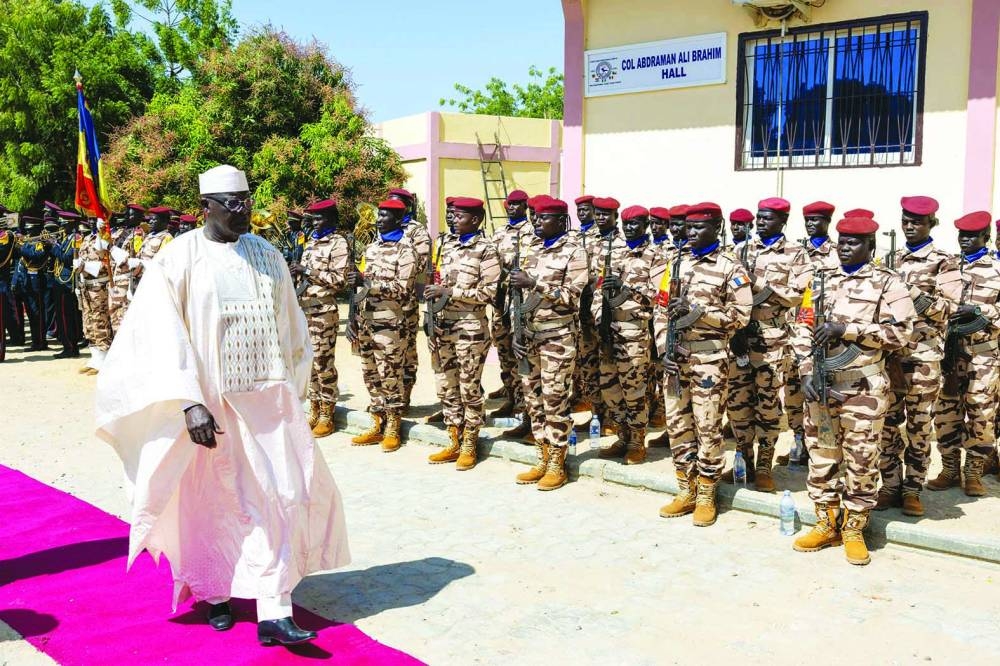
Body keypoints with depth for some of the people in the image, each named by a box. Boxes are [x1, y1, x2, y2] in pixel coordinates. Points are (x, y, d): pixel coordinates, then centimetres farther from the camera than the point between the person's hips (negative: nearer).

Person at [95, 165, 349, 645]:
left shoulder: (268, 257, 6)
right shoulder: (179, 258, -6)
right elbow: (165, 335, -12)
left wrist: (291, 397, 10)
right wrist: (190, 403, -20)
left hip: (268, 399, 3)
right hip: (209, 403, -3)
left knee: (280, 495, -4)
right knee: (213, 501, 11)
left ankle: (274, 612, 1)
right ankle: (215, 594, 32)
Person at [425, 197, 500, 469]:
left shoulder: (486, 250, -6)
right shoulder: (446, 247, 14)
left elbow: (489, 293, -11)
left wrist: (450, 292, -15)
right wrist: (432, 316, 7)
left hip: (469, 326, -7)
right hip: (442, 324, 7)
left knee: (469, 389, 2)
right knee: (446, 388, 11)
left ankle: (469, 448, 13)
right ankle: (453, 444, 23)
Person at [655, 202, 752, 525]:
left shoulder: (730, 267, -2)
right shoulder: (674, 262, 11)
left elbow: (741, 315, -6)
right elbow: (660, 308, 11)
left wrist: (702, 312, -17)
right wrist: (664, 347, 0)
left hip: (709, 355, -5)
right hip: (674, 353, 5)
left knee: (708, 426, 0)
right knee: (677, 423, 9)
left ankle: (706, 496, 12)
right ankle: (686, 492, 21)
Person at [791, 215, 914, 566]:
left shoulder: (887, 283, 0)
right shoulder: (821, 281, 12)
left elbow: (900, 332, -10)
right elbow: (802, 329, 9)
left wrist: (847, 329, -16)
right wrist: (806, 372, -4)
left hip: (863, 387, -4)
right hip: (819, 384, 4)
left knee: (861, 460, 3)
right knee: (821, 456, 10)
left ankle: (854, 530, 15)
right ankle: (825, 524, 23)